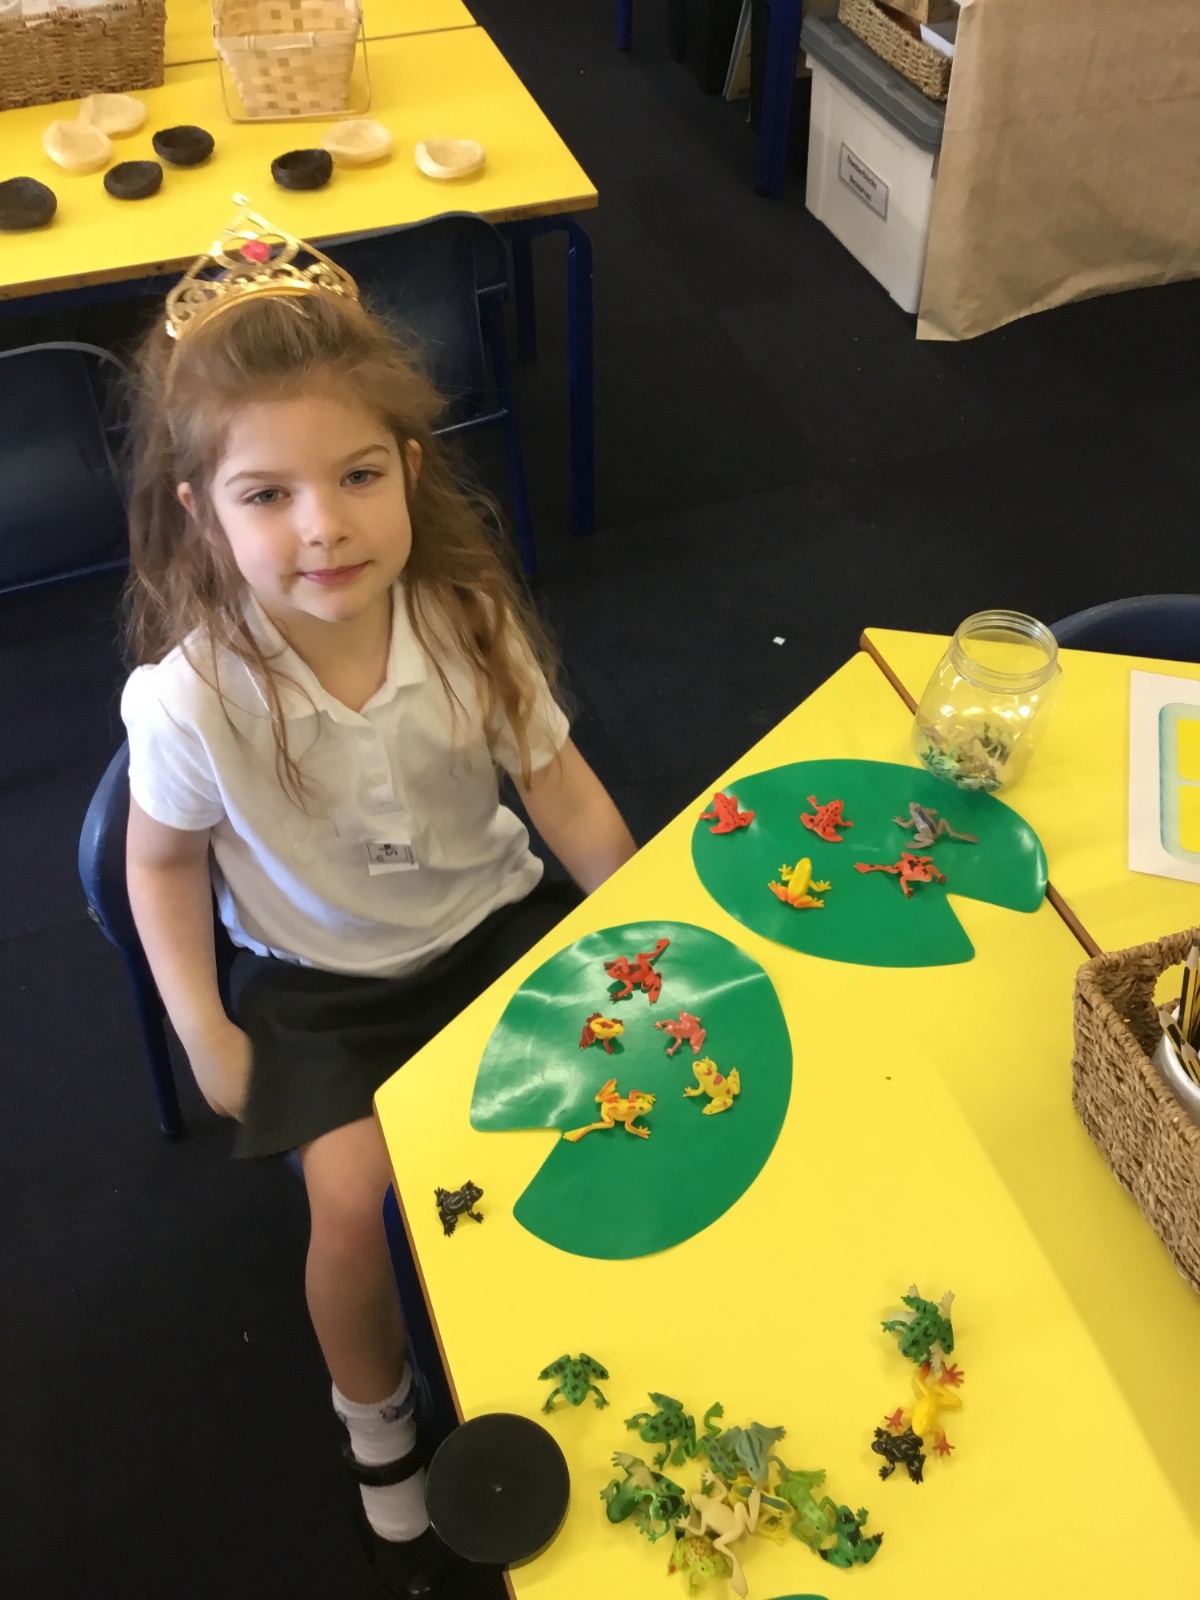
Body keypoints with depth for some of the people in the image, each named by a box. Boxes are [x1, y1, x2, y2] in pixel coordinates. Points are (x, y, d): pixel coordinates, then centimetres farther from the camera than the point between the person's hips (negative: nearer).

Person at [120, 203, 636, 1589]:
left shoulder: (469, 618, -23)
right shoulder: (192, 698, -28)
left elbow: (561, 787, -8)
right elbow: (164, 860, -9)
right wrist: (206, 1035, -7)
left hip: (490, 918, 2)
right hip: (316, 980, -2)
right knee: (352, 1194, -14)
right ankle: (373, 1412, 20)